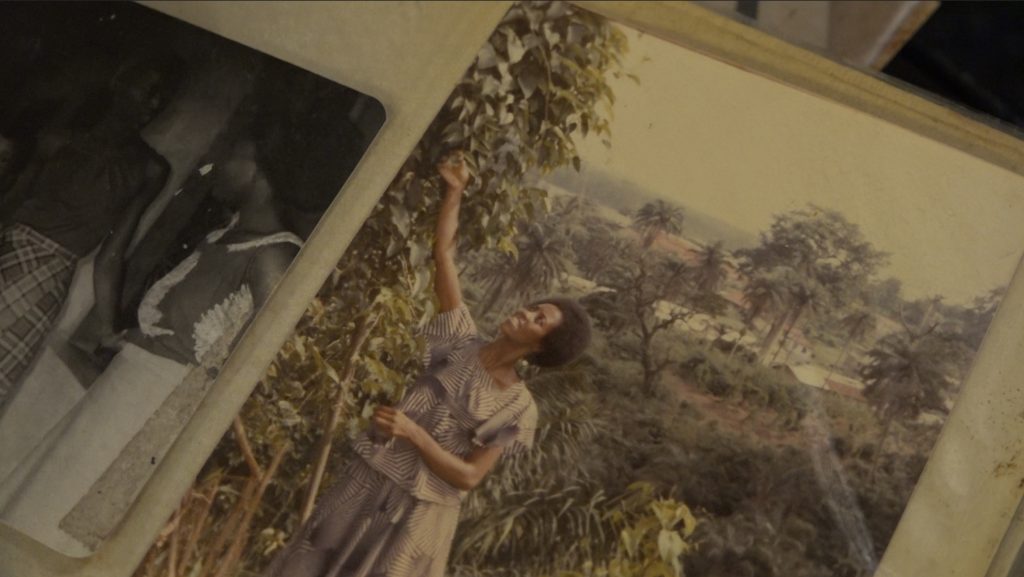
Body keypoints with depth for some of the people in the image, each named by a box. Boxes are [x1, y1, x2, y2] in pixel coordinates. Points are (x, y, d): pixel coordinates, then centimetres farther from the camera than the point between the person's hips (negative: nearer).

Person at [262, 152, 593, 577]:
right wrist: (455, 191, -2)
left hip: (419, 512, -4)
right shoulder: (464, 341, -1)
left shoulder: (517, 408, -11)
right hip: (369, 481, 4)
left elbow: (468, 476, -15)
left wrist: (414, 434, -25)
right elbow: (443, 254, 1)